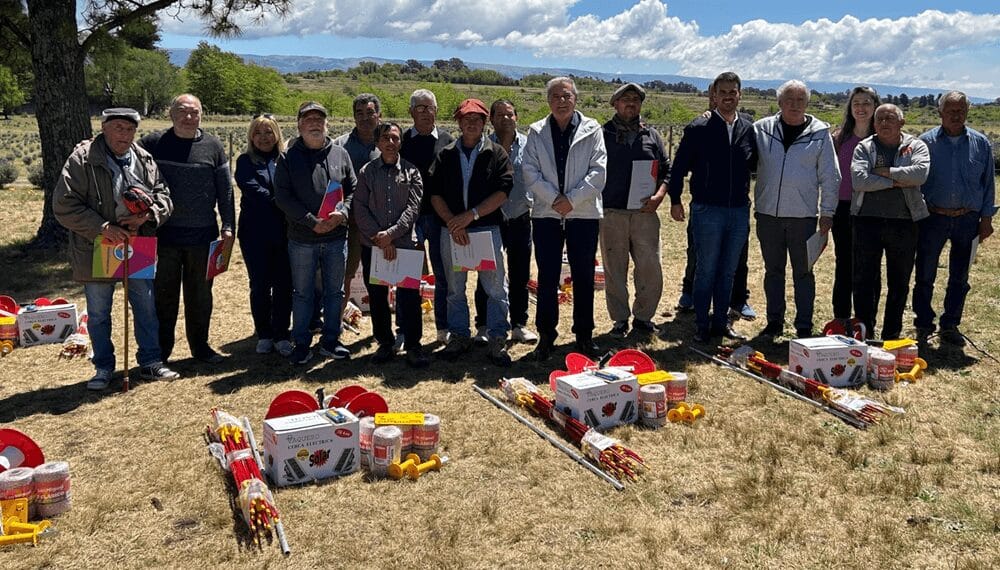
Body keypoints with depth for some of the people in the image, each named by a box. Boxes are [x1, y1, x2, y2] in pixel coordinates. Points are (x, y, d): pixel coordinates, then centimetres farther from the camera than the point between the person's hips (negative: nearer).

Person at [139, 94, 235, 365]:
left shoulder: (213, 146, 3)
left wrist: (228, 226, 1)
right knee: (164, 295, 7)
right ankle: (160, 350, 19)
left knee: (200, 294, 11)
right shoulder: (153, 144, 0)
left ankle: (200, 345, 25)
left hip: (203, 236, 1)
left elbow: (226, 190, 5)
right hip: (163, 234, -1)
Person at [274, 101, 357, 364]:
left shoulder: (340, 154, 7)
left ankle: (330, 340, 24)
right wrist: (312, 221, -15)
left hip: (336, 237, 3)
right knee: (302, 293, 7)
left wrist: (342, 212, -12)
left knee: (335, 291, 11)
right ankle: (301, 343, 19)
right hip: (302, 239, -2)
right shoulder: (288, 158, -1)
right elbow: (282, 196, -7)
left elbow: (353, 189, 8)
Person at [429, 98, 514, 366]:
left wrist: (470, 215, -15)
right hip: (451, 230, 2)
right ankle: (458, 336, 24)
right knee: (455, 289, 11)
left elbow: (503, 191, -7)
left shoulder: (496, 153, 3)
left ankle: (497, 340, 9)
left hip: (487, 229, -2)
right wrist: (452, 223, -11)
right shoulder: (446, 156, 9)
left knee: (496, 288, -1)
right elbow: (435, 194, 3)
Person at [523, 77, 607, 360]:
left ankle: (584, 336, 18)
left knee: (584, 278, 6)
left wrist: (572, 199, -13)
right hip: (546, 214, 1)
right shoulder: (536, 132, 6)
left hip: (584, 214, 0)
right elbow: (530, 172, -2)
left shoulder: (592, 130, 3)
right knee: (547, 278, 5)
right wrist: (554, 198, -12)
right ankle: (546, 336, 16)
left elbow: (599, 171, -5)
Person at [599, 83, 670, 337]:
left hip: (645, 213, 2)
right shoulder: (603, 134, 5)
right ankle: (620, 320, 17)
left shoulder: (652, 136, 13)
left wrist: (659, 194, -3)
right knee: (614, 270, 4)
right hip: (611, 214, -2)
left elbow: (667, 170, 14)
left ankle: (643, 317, 17)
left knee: (651, 269, 0)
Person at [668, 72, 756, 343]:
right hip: (707, 211, -4)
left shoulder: (749, 129, 7)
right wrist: (675, 200, -2)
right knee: (706, 271, 2)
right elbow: (679, 166, -1)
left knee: (728, 272, 12)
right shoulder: (698, 128, -4)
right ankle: (702, 326, 13)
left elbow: (756, 165, 16)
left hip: (739, 211, 4)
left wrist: (750, 200, 9)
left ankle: (721, 322, 23)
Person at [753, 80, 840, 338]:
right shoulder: (762, 129, 3)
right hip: (768, 213, 2)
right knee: (773, 270, 12)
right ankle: (774, 321, 23)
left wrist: (827, 213, 0)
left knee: (803, 272, 6)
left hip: (803, 215, -1)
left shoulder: (819, 133, 1)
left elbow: (830, 176, 3)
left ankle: (804, 326, 14)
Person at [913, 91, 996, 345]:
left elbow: (988, 183, 9)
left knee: (959, 278, 10)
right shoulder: (926, 141, -1)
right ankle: (923, 325, 15)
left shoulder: (981, 143, 5)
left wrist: (986, 218, 5)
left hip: (967, 219, 2)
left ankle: (950, 326, 22)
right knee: (925, 276, 3)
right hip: (933, 218, -2)